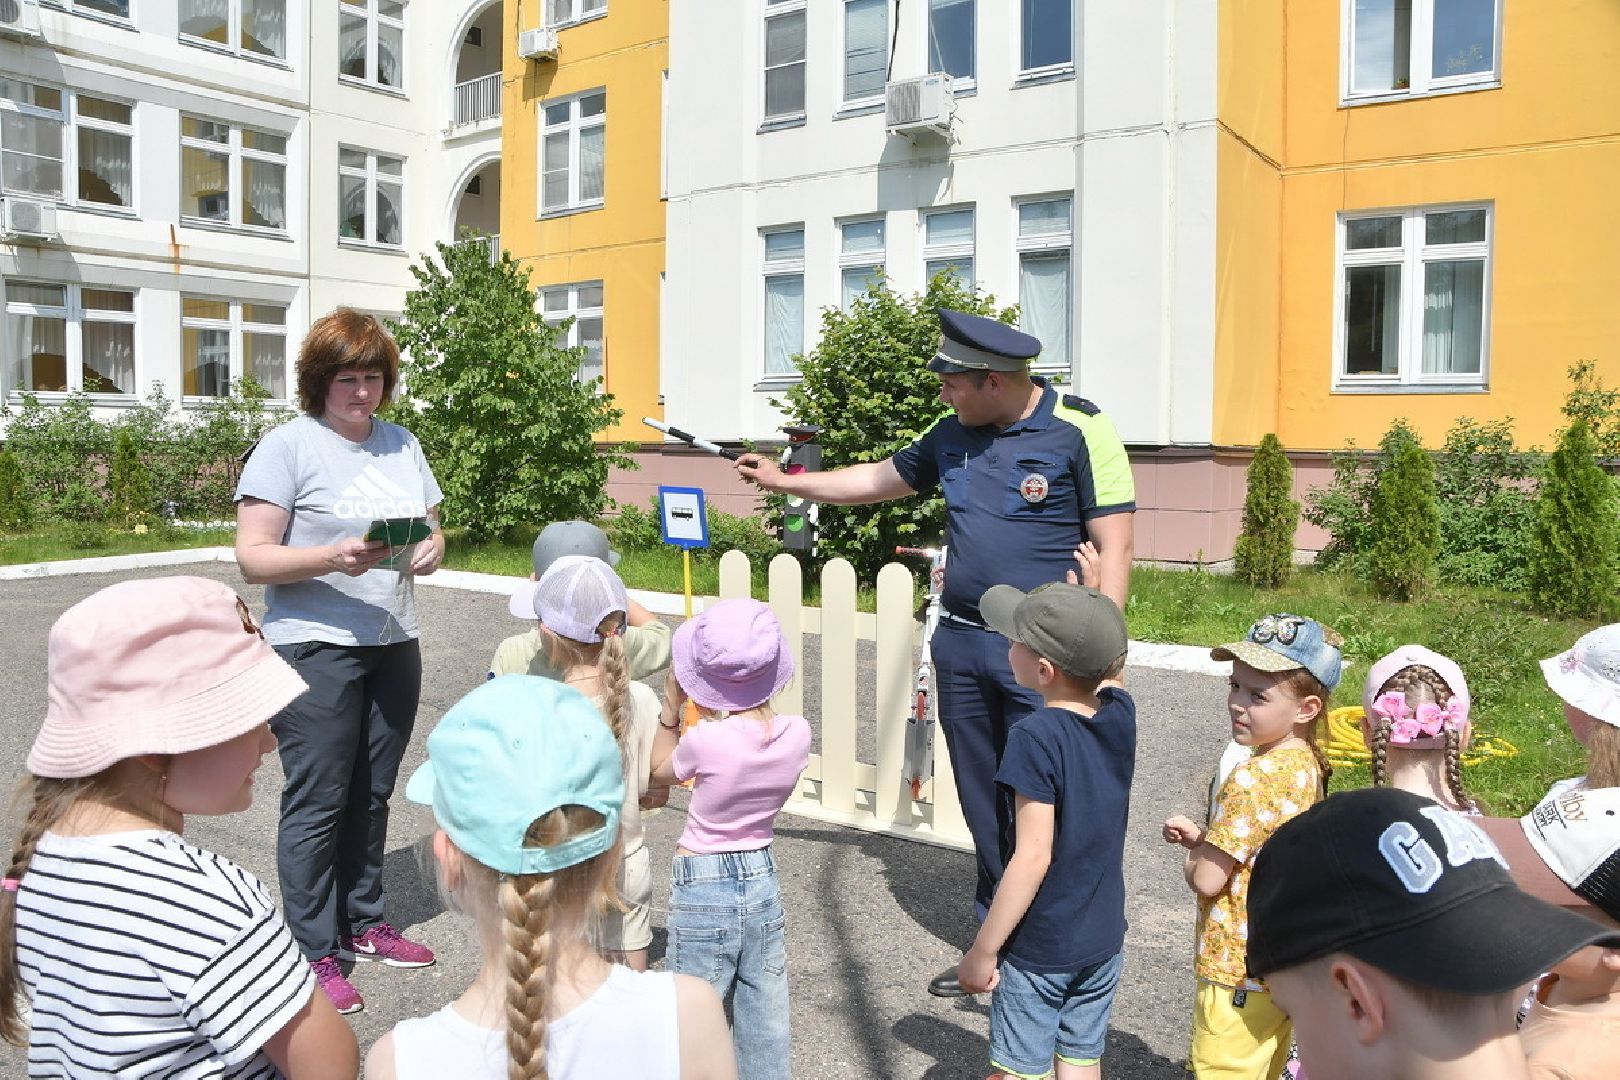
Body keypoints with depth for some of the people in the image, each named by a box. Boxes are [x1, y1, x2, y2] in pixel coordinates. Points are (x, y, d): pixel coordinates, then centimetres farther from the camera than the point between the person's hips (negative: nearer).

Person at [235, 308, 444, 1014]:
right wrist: (333, 558, -26)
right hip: (315, 646, -6)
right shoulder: (287, 446, -7)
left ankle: (363, 922, 30)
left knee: (371, 795, 15)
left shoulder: (401, 444, 12)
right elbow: (252, 556, -11)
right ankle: (314, 952, 12)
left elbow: (432, 524, 16)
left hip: (393, 643, 6)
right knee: (317, 802, 0)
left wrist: (432, 549, -7)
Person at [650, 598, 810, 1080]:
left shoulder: (705, 740, -23)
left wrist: (671, 702, -2)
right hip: (764, 883, 5)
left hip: (704, 892, -5)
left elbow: (660, 770, -1)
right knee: (768, 1031, 17)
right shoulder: (797, 733, -11)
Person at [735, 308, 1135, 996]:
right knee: (983, 809, 14)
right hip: (960, 644, 6)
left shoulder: (1080, 431, -10)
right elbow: (879, 480, 23)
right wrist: (784, 481, 24)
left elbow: (1114, 549, -11)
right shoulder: (952, 435, 9)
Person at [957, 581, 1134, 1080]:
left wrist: (982, 950, -17)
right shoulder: (1121, 713, -7)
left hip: (1038, 947, -6)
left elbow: (1033, 858, -25)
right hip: (1103, 940, 6)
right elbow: (1108, 673, 19)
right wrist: (1089, 606, 16)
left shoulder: (1037, 738, -25)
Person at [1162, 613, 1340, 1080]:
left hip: (1237, 970, -9)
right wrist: (1203, 836, 3)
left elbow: (1207, 880, -22)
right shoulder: (1306, 764, 2)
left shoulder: (1254, 776, -26)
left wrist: (1192, 858, -2)